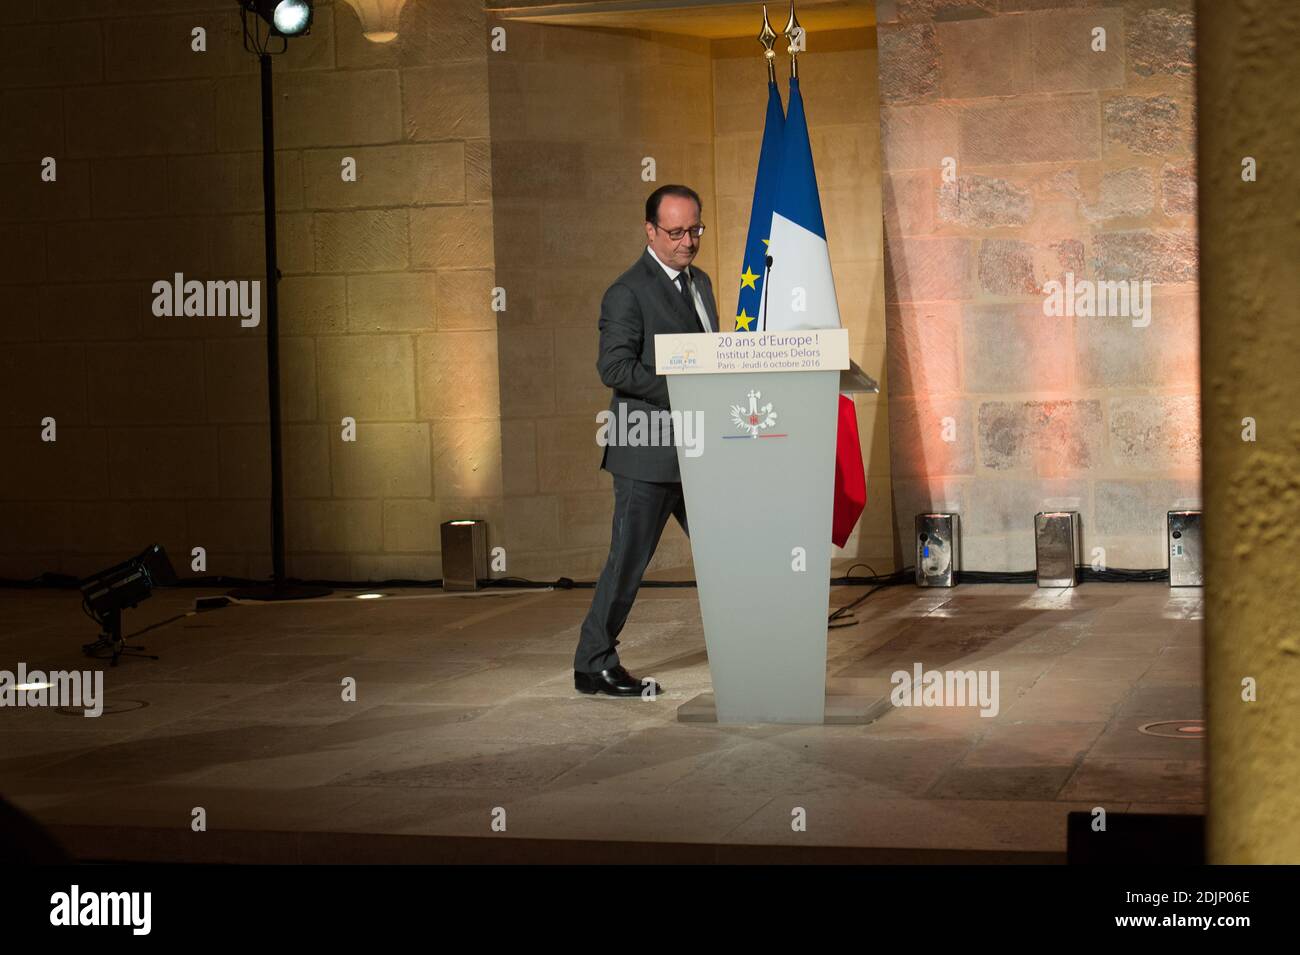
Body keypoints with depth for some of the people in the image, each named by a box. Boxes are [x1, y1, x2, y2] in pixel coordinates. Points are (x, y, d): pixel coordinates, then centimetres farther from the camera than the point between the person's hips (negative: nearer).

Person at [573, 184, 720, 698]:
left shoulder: (699, 282, 16)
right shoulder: (629, 292, -11)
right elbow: (614, 367, -19)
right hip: (650, 451, -8)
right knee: (629, 559, -2)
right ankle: (594, 666, 8)